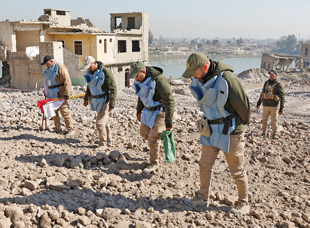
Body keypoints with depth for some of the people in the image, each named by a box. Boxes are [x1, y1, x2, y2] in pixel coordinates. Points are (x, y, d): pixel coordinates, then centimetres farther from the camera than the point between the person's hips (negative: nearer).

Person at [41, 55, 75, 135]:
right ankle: (58, 129, 23)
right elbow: (47, 82, 29)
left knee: (64, 111, -9)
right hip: (52, 95, 9)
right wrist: (46, 91, 27)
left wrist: (67, 94, -22)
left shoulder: (60, 67, -11)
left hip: (60, 94, -9)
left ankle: (71, 130, -2)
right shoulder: (48, 69, 17)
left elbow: (67, 81, -18)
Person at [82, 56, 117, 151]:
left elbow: (113, 89, -18)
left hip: (104, 100, -7)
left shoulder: (105, 72, -19)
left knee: (100, 123, -10)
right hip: (95, 100, 7)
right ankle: (109, 141, 32)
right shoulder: (89, 73, 4)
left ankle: (103, 144, 5)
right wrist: (86, 98, 21)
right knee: (105, 121, 18)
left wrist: (112, 104, -21)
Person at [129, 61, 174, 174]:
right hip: (149, 109, 8)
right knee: (144, 132, 16)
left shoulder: (158, 80, -31)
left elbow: (169, 100, -28)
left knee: (153, 137, -8)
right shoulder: (140, 79, -5)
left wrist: (168, 121, -26)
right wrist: (139, 110, 22)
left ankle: (154, 163, 10)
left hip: (160, 111, -8)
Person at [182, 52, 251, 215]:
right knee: (205, 165, 11)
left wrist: (241, 124, 1)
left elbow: (243, 104, -15)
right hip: (211, 130, 7)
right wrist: (205, 123, 14)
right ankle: (203, 198, 27)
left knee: (237, 170, 7)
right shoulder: (199, 80, -1)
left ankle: (243, 203, 24)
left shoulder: (226, 79, -25)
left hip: (230, 131, -7)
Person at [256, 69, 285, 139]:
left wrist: (281, 108, -10)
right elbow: (262, 94, 20)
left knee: (274, 121, 0)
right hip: (265, 105, 4)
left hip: (273, 106, -4)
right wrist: (258, 103, 21)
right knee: (264, 120, 8)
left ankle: (275, 134, 13)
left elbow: (282, 97, -5)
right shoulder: (266, 83, 10)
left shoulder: (278, 84, -4)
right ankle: (264, 133, 19)